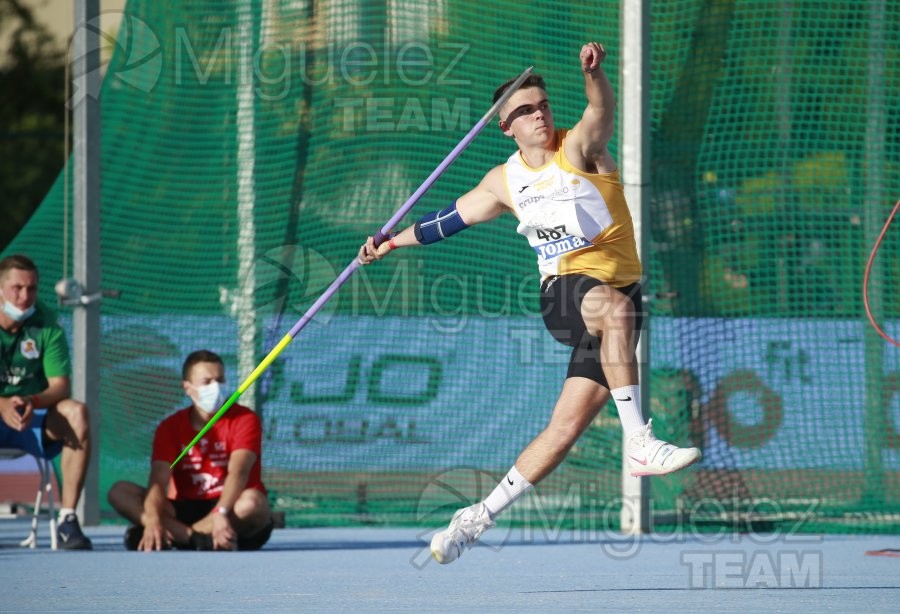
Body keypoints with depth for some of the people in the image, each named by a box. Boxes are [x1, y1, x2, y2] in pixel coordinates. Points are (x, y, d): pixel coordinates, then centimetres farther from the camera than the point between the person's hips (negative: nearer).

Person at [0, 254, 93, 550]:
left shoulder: (46, 325, -1)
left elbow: (60, 386, -9)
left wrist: (32, 402, -31)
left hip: (36, 420, 2)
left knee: (76, 412, -29)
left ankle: (68, 519, -28)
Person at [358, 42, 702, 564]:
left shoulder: (579, 148, -3)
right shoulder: (505, 181, 10)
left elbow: (603, 113, -26)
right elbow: (454, 217, 28)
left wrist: (594, 72, -47)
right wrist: (394, 241, 31)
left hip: (620, 290, -1)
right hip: (562, 293, 1)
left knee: (567, 425, -5)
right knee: (615, 308, -37)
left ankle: (482, 516, 8)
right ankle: (640, 443, -42)